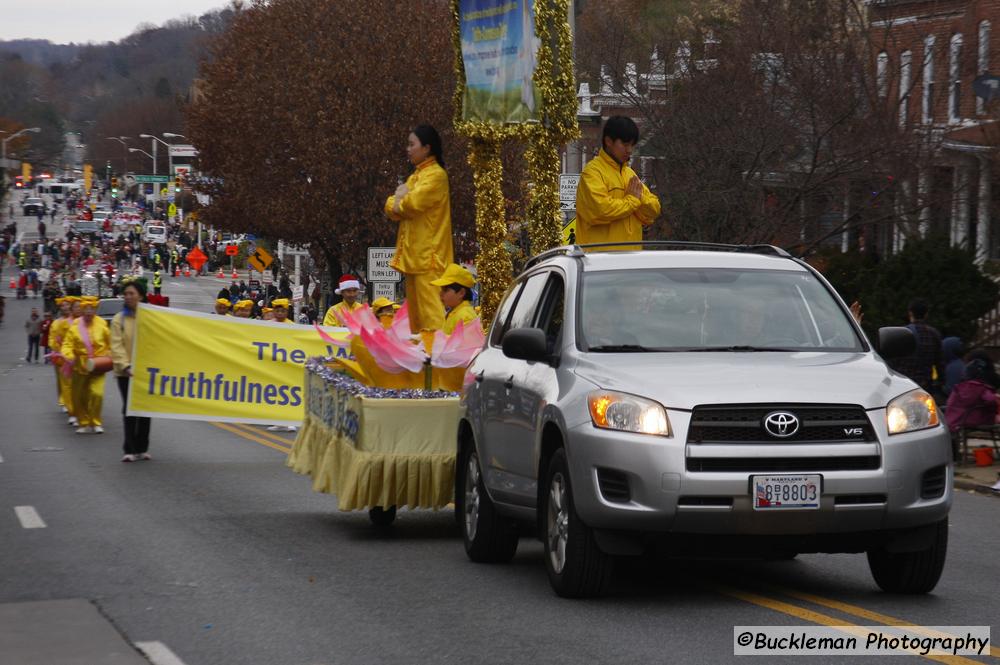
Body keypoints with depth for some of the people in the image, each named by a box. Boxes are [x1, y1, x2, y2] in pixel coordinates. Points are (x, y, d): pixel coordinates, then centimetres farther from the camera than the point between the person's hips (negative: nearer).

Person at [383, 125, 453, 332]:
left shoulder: (436, 175, -8)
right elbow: (391, 208, 17)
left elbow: (412, 203, -21)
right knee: (415, 310, 10)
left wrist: (400, 200, 1)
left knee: (429, 311, -16)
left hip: (427, 255, -9)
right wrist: (398, 203, -6)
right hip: (412, 253, 9)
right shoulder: (415, 176, 21)